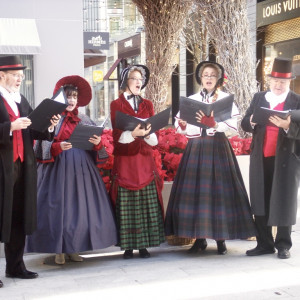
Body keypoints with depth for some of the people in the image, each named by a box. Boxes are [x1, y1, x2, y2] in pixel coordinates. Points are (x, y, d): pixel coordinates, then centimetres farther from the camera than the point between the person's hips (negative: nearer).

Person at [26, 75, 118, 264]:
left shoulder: (85, 120, 12)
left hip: (82, 170, 4)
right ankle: (59, 250, 6)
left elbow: (95, 149, 10)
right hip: (58, 169, -3)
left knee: (81, 206, 2)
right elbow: (44, 147, -4)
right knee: (59, 206, -4)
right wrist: (58, 147, -22)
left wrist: (97, 143, -11)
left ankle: (73, 248, 11)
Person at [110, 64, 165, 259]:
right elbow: (117, 135, -7)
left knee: (147, 204, -1)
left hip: (145, 160, 3)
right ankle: (128, 246, 3)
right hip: (125, 161, -3)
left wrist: (147, 134, -16)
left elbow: (155, 138, 6)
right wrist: (133, 133, -25)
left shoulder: (147, 104, 15)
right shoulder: (116, 105, 5)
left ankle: (144, 245, 5)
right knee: (126, 205, -3)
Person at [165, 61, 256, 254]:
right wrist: (182, 125, -14)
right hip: (196, 149, 3)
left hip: (218, 149, -2)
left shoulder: (225, 98, 3)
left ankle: (220, 238, 5)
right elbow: (180, 127, 9)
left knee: (219, 191, -4)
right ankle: (200, 238, 9)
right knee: (195, 190, 0)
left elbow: (234, 124, -9)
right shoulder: (191, 100, 11)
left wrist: (214, 124, -24)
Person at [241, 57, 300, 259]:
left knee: (283, 202, 3)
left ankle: (283, 245, 13)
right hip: (261, 159, 4)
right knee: (260, 202, 6)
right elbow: (244, 124, 6)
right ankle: (264, 244, 15)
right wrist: (252, 122, -15)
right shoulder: (258, 98, 11)